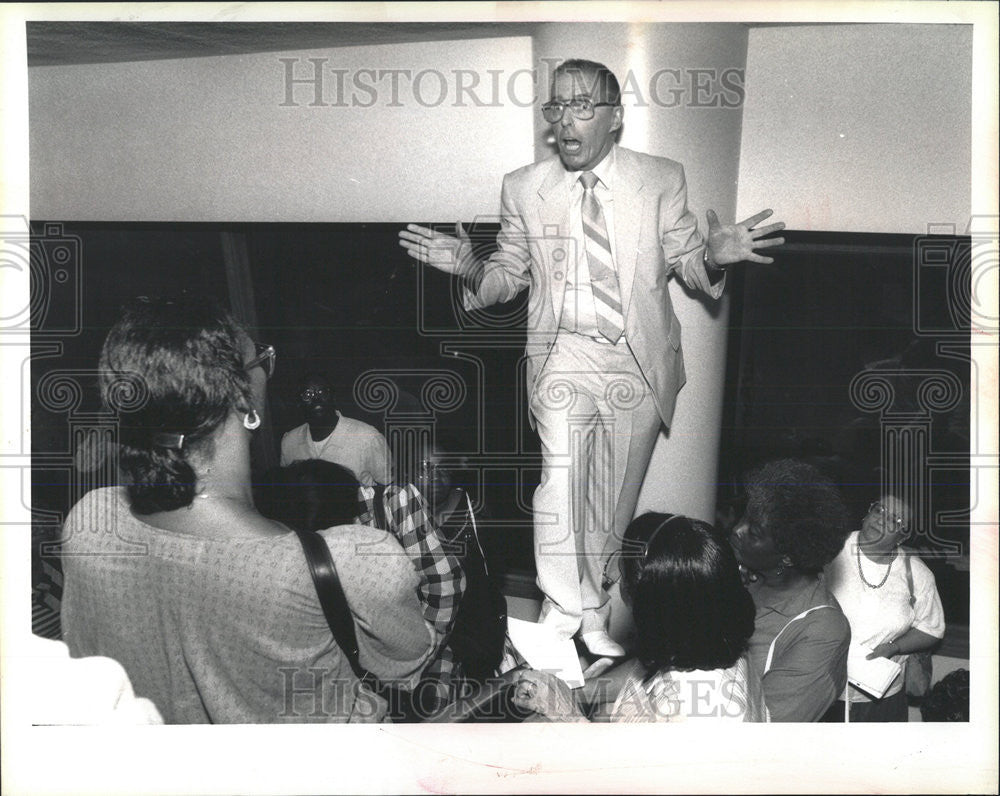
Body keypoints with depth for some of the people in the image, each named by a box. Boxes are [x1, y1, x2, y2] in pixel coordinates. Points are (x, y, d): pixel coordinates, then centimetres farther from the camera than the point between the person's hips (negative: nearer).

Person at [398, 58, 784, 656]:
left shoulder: (662, 180, -1)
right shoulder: (523, 188, 1)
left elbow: (686, 265, 3)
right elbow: (510, 275, 8)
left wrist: (714, 257, -20)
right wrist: (472, 269, -13)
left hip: (638, 363, 1)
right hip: (563, 357, 0)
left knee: (614, 499, 10)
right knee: (559, 488, -14)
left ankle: (592, 612, 29)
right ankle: (567, 603, 7)